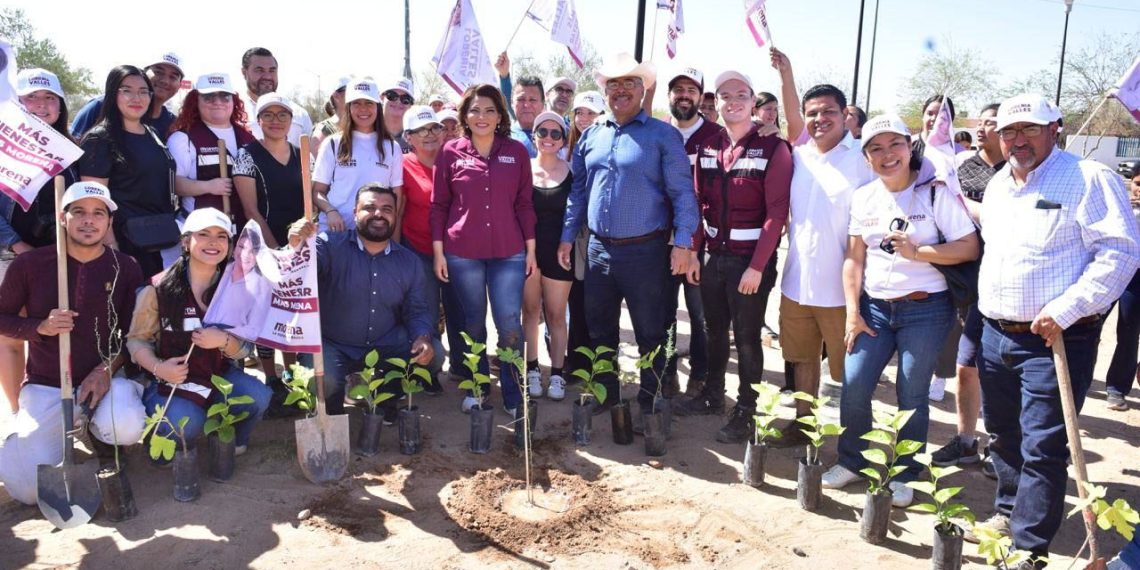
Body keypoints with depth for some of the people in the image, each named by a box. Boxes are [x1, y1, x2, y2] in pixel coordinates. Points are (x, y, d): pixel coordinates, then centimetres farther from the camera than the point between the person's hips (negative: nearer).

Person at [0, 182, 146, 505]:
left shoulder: (126, 269, -2)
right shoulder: (30, 264, -4)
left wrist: (107, 368, -15)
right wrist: (41, 327, -15)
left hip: (104, 378, 0)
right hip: (44, 387, 0)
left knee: (126, 428, -35)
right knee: (29, 489, -13)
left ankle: (99, 432, 5)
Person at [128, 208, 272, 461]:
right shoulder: (158, 288, -10)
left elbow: (245, 349, 0)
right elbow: (137, 339, -3)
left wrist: (224, 341, -23)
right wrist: (158, 368, -23)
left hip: (219, 375, 3)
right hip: (169, 382, -3)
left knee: (258, 397, -25)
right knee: (186, 423, -31)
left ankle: (232, 440, 10)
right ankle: (164, 440, 8)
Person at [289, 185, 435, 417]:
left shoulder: (409, 261, 4)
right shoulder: (331, 245, -10)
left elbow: (416, 311, 7)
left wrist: (423, 338, -14)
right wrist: (297, 247, -52)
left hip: (385, 346, 4)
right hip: (333, 346, -4)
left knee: (430, 355, -15)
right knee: (325, 383, -30)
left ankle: (384, 400, 15)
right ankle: (331, 416, 10)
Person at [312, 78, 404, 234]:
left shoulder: (391, 147, 8)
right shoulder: (333, 144, 5)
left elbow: (397, 197, 9)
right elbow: (317, 191, 6)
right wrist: (330, 211, -15)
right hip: (334, 231, -1)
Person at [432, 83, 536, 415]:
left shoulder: (516, 151, 4)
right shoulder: (451, 152, 2)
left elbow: (525, 203, 7)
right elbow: (439, 205, 5)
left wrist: (531, 249, 5)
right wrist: (438, 251, 1)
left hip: (509, 253, 0)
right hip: (462, 253, 0)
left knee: (510, 326, -4)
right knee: (473, 324, 10)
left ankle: (513, 396, 10)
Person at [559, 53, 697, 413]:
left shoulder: (663, 136, -4)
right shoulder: (591, 137, 11)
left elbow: (682, 192, -8)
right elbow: (577, 191, 15)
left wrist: (682, 241, -16)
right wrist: (567, 237, 11)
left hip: (646, 251, -5)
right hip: (599, 249, 5)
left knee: (650, 333, 6)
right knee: (599, 328, 16)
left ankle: (650, 399, 21)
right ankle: (605, 393, 32)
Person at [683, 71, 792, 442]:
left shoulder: (773, 148, -10)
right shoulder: (707, 147, 6)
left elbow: (776, 213, -14)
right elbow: (699, 203, 8)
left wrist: (756, 266, -17)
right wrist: (694, 252, 2)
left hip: (750, 260, -5)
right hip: (713, 256, 5)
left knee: (746, 337, 3)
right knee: (715, 329, 17)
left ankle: (746, 412, 16)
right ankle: (713, 394, 35)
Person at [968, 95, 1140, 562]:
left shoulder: (1088, 179, -10)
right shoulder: (997, 185, 14)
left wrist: (1065, 310, -21)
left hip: (1056, 340, -7)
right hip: (995, 334, 7)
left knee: (1042, 448, -4)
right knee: (1001, 434, 18)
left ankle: (1029, 545, 7)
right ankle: (1008, 511, 36)